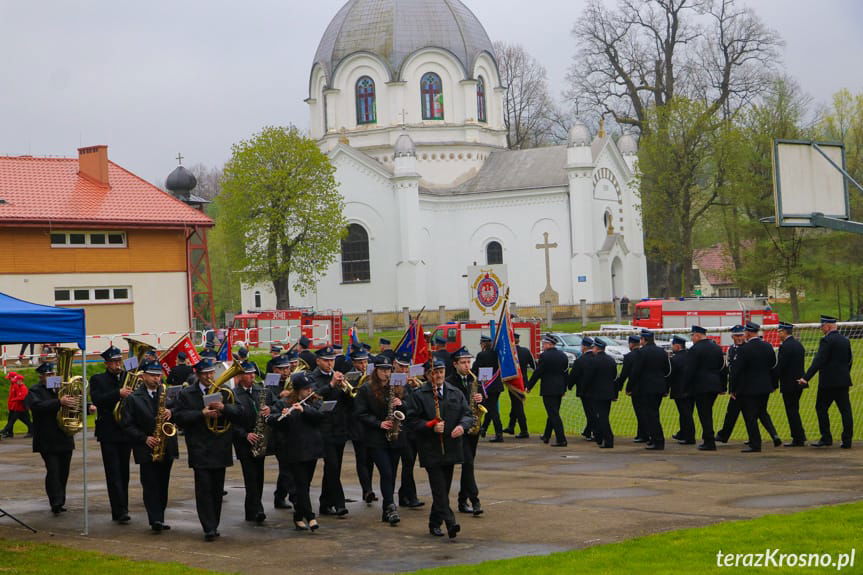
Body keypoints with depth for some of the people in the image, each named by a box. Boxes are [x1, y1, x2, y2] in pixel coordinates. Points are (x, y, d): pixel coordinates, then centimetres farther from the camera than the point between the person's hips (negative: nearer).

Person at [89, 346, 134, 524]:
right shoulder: (98, 380, 1)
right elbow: (96, 399, -16)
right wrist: (118, 393, -25)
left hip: (126, 433, 4)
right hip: (109, 434, -4)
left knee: (124, 472, 8)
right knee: (114, 473, -7)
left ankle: (120, 511, 15)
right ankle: (120, 511, -11)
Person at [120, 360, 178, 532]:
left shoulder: (167, 393, 9)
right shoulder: (133, 398, 0)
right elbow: (127, 425, -4)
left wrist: (171, 412, -14)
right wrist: (144, 438, -14)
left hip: (167, 447, 3)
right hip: (147, 449, -3)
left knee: (163, 484, 8)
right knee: (150, 485, -8)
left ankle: (159, 519, 17)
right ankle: (155, 520, -12)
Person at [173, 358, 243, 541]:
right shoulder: (186, 394, 4)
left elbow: (238, 413, 1)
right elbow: (179, 417, -7)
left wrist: (224, 408, -18)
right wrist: (202, 413, -18)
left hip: (220, 448, 3)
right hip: (200, 449, -3)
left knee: (217, 490, 8)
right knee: (204, 489, -8)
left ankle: (213, 525, 19)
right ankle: (209, 528, -9)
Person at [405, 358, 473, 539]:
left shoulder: (456, 394, 11)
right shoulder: (418, 395, -3)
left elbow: (467, 414, 9)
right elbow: (412, 420, -7)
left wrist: (462, 426, -13)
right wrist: (431, 427, -20)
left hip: (450, 448, 5)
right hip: (431, 451, -5)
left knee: (443, 488, 11)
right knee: (439, 488, -11)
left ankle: (435, 523, 22)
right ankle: (450, 523, -19)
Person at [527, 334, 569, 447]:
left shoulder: (544, 356, -14)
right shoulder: (563, 355, 7)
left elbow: (537, 373, -11)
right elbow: (565, 373, 12)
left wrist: (528, 387, -1)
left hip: (548, 390, -8)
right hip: (559, 390, 8)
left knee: (554, 415, -6)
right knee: (553, 413, 18)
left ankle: (561, 440, -11)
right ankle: (546, 436, 31)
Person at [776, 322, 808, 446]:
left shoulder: (785, 346, -17)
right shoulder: (799, 344, 12)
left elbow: (780, 366, -19)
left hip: (789, 384, -9)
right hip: (799, 382, 9)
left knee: (792, 412, -3)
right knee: (794, 411, 17)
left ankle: (798, 439, -1)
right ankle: (800, 436, 20)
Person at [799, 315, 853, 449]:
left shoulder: (827, 340, -12)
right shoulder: (845, 340, 12)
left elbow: (818, 361, -20)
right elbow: (849, 360, 18)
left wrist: (806, 378, -23)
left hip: (828, 382, -7)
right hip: (843, 382, 7)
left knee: (821, 408, 5)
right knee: (845, 409, 4)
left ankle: (826, 438, 3)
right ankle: (847, 441, 2)